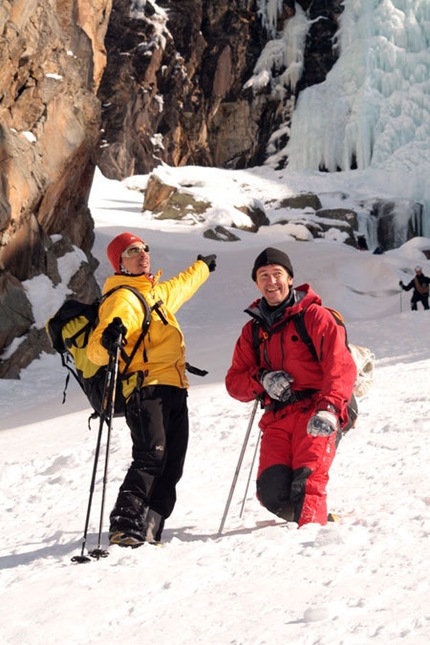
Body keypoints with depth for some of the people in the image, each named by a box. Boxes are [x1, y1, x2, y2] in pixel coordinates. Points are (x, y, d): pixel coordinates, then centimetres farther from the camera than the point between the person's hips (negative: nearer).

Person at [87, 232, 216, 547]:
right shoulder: (123, 299, -7)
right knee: (150, 457, -24)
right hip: (147, 388, -9)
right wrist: (107, 341, -42)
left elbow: (181, 286, 48)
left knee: (171, 468, 3)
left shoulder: (157, 292, 22)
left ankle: (148, 531, 0)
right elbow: (96, 351, -18)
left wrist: (202, 267, 64)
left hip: (174, 391, 9)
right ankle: (124, 528, -27)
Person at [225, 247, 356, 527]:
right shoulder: (253, 330, 21)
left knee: (307, 483, -26)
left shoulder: (314, 316, 3)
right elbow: (234, 381, 17)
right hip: (277, 418, 4)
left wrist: (329, 409, -26)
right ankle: (322, 521, 10)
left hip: (315, 413, -4)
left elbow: (341, 366, -9)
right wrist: (262, 379, -6)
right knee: (272, 493, -13)